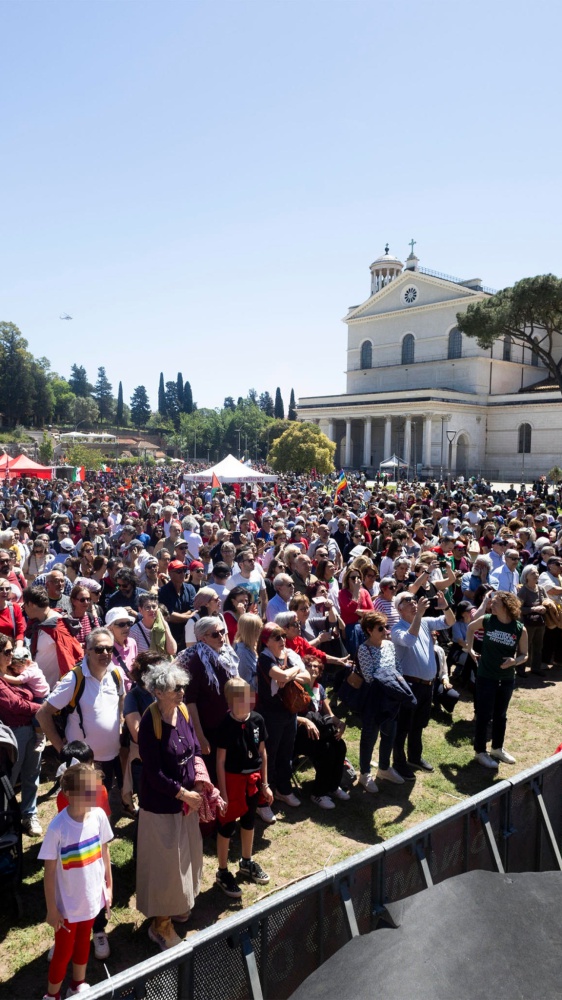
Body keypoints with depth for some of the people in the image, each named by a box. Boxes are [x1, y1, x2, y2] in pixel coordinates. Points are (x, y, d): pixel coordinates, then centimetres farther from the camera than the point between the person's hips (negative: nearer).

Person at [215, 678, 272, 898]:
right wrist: (223, 793, -13)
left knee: (249, 821, 22)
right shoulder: (226, 725, -22)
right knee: (226, 826, 10)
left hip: (253, 779, 5)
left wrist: (264, 783, 6)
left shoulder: (257, 720, -10)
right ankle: (222, 873, 28)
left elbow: (262, 752, 2)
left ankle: (246, 863, 44)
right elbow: (220, 761, -15)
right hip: (233, 779, -5)